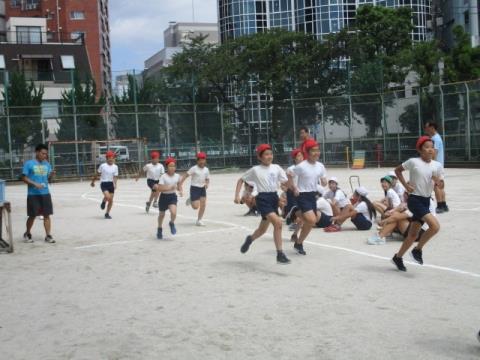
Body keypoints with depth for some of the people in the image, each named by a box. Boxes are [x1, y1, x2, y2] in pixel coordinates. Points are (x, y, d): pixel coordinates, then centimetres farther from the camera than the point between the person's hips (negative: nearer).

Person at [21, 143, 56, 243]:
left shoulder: (47, 164, 8)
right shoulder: (29, 163, -6)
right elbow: (24, 178, -8)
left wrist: (51, 175, -9)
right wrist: (35, 184, -20)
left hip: (45, 193, 4)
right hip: (33, 194, -4)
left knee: (47, 215, 2)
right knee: (32, 216, 4)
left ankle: (48, 236, 6)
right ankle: (27, 234, 25)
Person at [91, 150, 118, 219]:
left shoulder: (115, 167, -1)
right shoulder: (103, 166, -8)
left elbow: (115, 177, -5)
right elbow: (97, 174, 5)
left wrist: (115, 184, -22)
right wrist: (93, 181, 13)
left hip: (111, 183, 4)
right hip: (103, 183, -4)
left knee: (111, 200, 4)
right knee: (107, 196, -24)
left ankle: (107, 213, 20)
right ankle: (103, 202, 13)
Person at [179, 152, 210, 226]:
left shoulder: (206, 169, 5)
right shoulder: (194, 168, -12)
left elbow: (207, 179, 15)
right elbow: (185, 175, -15)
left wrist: (207, 184, -9)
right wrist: (180, 184, -23)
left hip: (202, 188, 5)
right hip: (194, 188, -5)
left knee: (203, 205, 0)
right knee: (195, 207, -9)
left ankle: (199, 220, 15)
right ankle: (190, 200, 26)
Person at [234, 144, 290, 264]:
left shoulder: (276, 168, 4)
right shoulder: (255, 170, -4)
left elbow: (286, 182, 5)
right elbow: (241, 180, 4)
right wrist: (237, 195, -5)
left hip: (274, 197, 5)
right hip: (263, 198, -5)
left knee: (263, 229, 15)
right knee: (278, 222, -24)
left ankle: (250, 239, 49)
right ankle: (280, 254, -16)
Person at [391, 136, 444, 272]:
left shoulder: (437, 165, 2)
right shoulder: (413, 162, -10)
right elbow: (397, 170, 4)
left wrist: (437, 180, -14)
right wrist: (405, 185, -6)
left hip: (426, 201, 6)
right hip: (414, 199, -6)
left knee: (414, 234, 11)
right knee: (435, 226, -21)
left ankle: (398, 257, 29)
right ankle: (418, 250, 0)